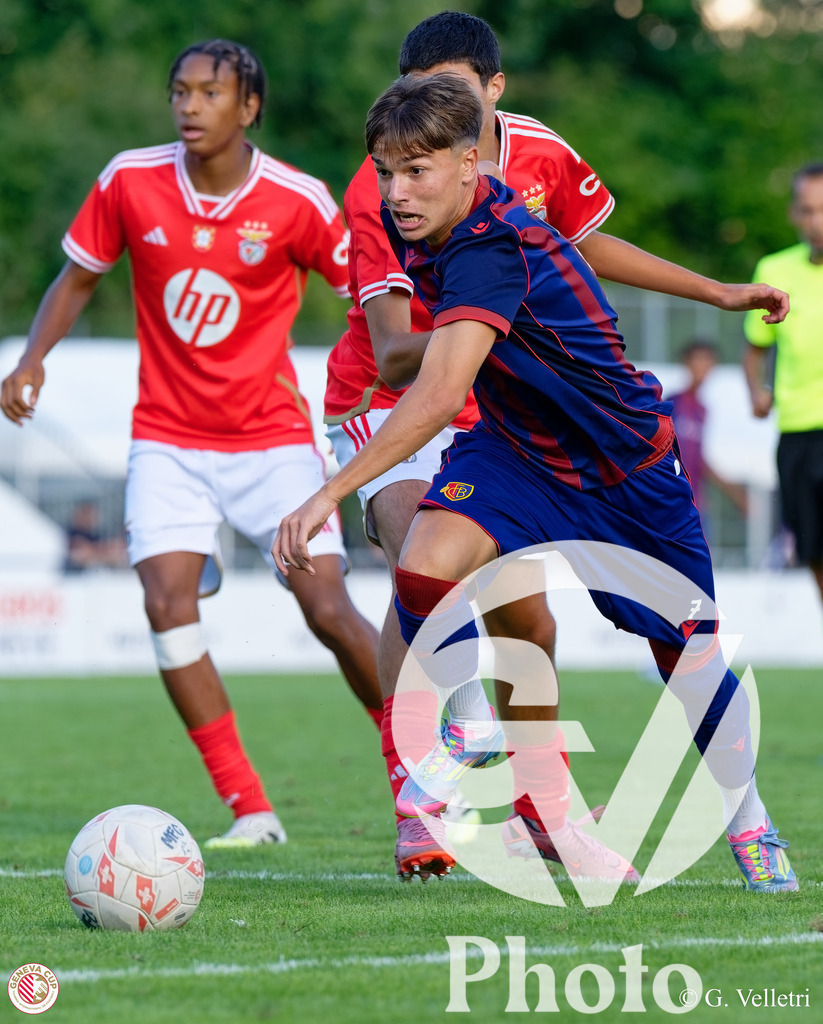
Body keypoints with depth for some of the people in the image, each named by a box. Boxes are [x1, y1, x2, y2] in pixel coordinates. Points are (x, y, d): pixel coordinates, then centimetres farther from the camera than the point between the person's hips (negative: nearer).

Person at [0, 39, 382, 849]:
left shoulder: (296, 202, -10)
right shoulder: (131, 182, -5)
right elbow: (78, 277, 8)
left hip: (272, 438, -2)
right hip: (167, 439, 2)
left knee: (330, 612, -10)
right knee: (167, 602, -18)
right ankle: (250, 810, -11)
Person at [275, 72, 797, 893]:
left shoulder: (490, 248, -35)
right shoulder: (416, 225, -11)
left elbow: (438, 398, -47)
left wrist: (331, 494, -52)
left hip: (623, 461, -6)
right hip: (515, 447, 6)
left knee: (686, 650, 7)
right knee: (426, 567, -23)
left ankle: (746, 820, 35)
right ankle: (549, 803, -17)